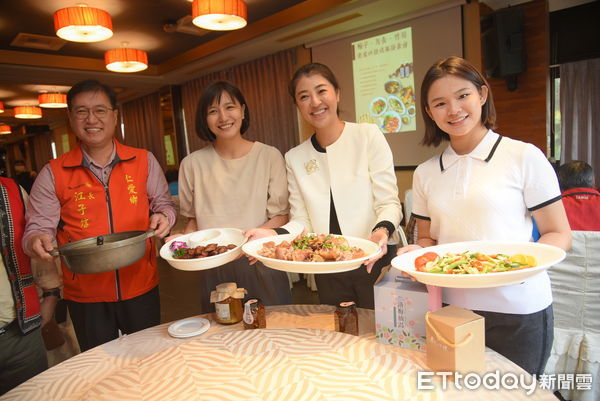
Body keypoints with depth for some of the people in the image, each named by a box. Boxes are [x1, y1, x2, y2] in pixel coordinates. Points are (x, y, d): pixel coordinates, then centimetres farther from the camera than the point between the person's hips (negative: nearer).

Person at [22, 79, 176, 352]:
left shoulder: (144, 161, 0)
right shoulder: (53, 174, -2)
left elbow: (163, 202, 9)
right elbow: (38, 227, -1)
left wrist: (163, 217, -13)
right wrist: (37, 241, -23)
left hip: (141, 287, 1)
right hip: (85, 296, 0)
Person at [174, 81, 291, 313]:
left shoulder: (270, 156, -4)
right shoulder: (192, 164, 2)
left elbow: (280, 216, -3)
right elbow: (192, 218, 13)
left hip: (261, 266, -1)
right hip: (214, 270, 1)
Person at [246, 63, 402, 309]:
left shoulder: (368, 136, -5)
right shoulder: (295, 158, 4)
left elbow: (389, 202, -8)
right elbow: (302, 220, 2)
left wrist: (382, 230, -27)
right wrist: (276, 235, -17)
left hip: (376, 261, -2)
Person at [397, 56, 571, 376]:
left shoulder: (524, 157, -5)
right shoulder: (425, 173, 5)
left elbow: (559, 234, -2)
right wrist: (417, 252, -9)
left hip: (517, 312, -2)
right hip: (451, 308, 3)